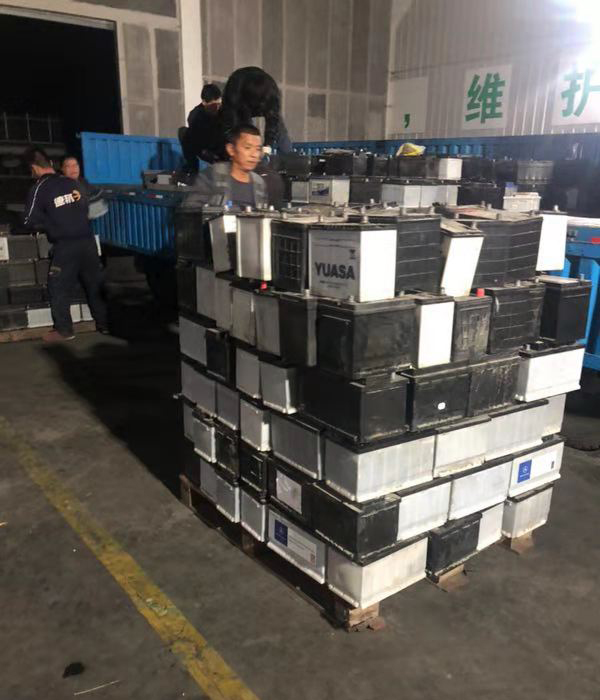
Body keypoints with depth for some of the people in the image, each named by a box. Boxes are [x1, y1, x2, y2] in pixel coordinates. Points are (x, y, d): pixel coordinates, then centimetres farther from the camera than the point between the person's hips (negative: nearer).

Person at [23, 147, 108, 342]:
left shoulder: (38, 189, -5)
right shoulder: (71, 183, 9)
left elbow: (29, 222, -1)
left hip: (65, 246, -5)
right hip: (87, 241, 5)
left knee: (59, 289, 7)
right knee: (94, 285, 13)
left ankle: (64, 330, 11)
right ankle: (103, 324, 18)